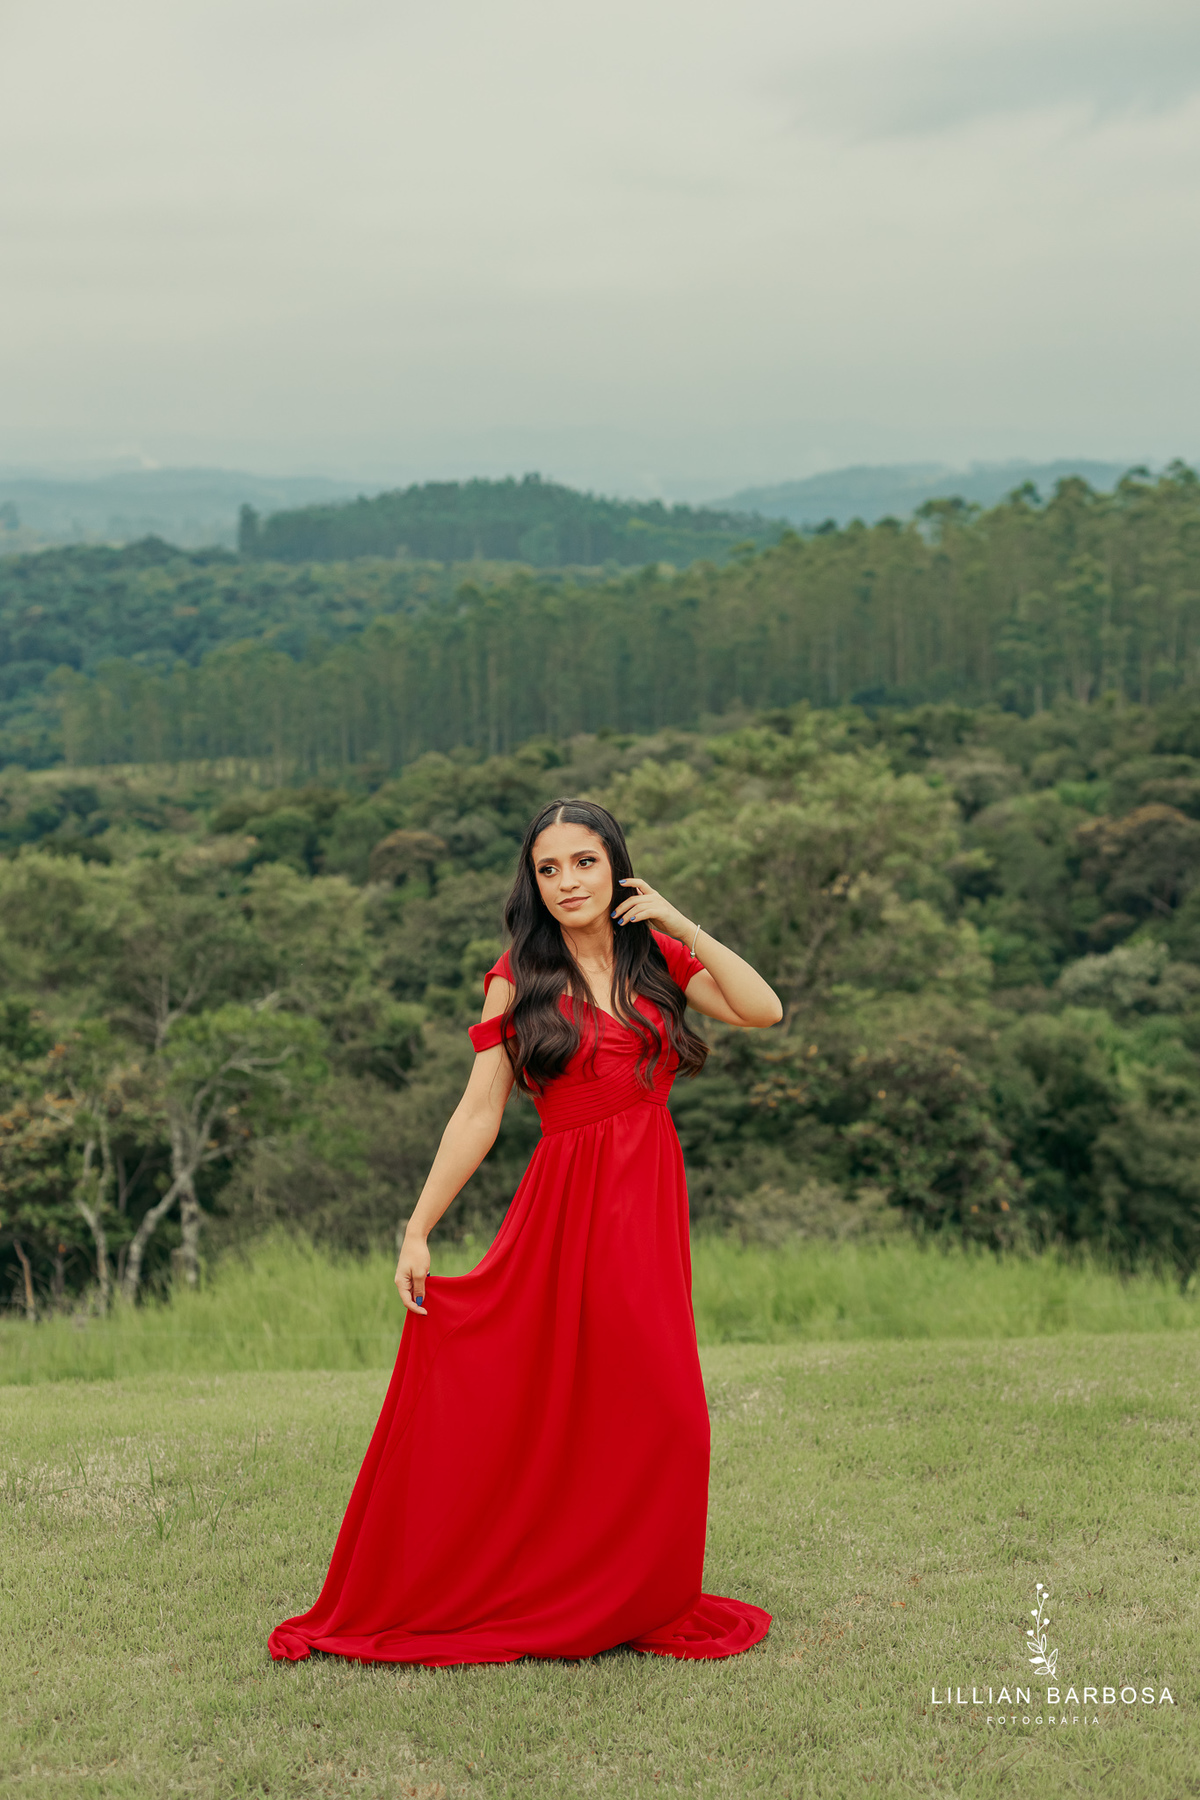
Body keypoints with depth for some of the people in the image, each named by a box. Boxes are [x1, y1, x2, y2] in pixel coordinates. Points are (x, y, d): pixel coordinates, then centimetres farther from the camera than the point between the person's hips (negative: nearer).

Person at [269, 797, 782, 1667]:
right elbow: (478, 1114, -2)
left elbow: (765, 1010, -2)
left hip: (652, 1210, 3)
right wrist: (418, 1229, -7)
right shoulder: (520, 979, 1)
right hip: (565, 1206, -3)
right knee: (514, 1410, -4)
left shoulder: (659, 959, 9)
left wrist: (681, 925, -4)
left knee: (652, 1417, 4)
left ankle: (637, 1604, 21)